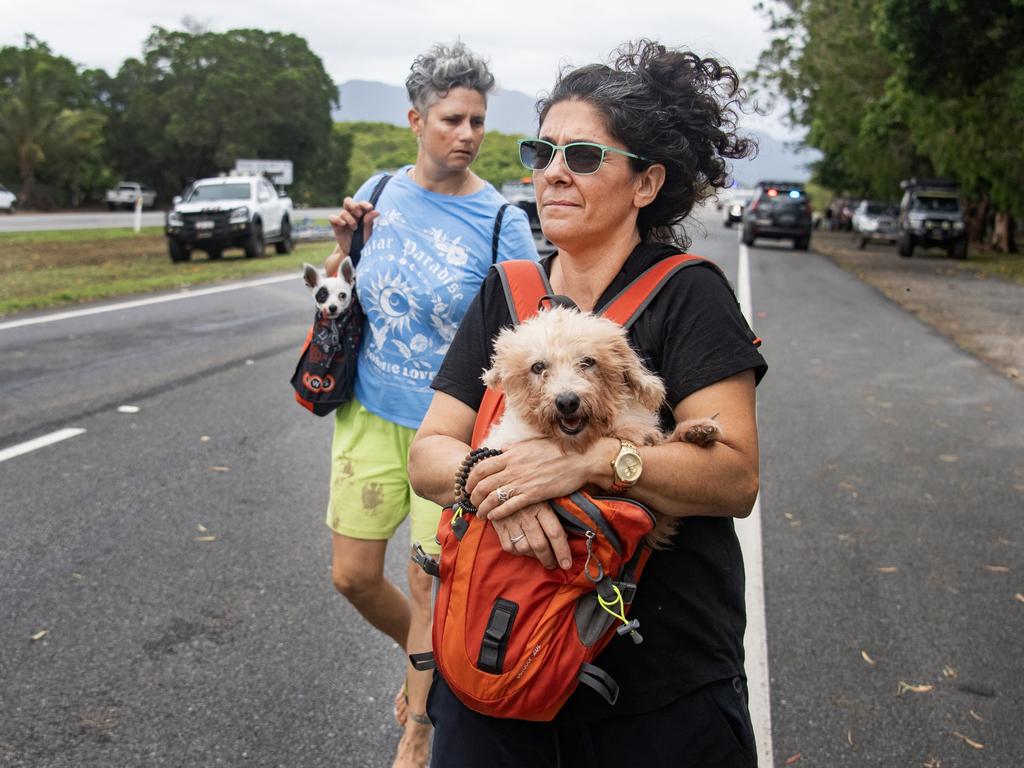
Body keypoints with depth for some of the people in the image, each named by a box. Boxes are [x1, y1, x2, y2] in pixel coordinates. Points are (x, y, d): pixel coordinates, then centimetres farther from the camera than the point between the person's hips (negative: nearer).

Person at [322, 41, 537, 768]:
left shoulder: (502, 222, -12)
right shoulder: (380, 192, 1)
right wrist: (344, 246, -8)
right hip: (370, 415, 4)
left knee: (428, 583, 5)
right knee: (353, 575, 10)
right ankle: (424, 660, 41)